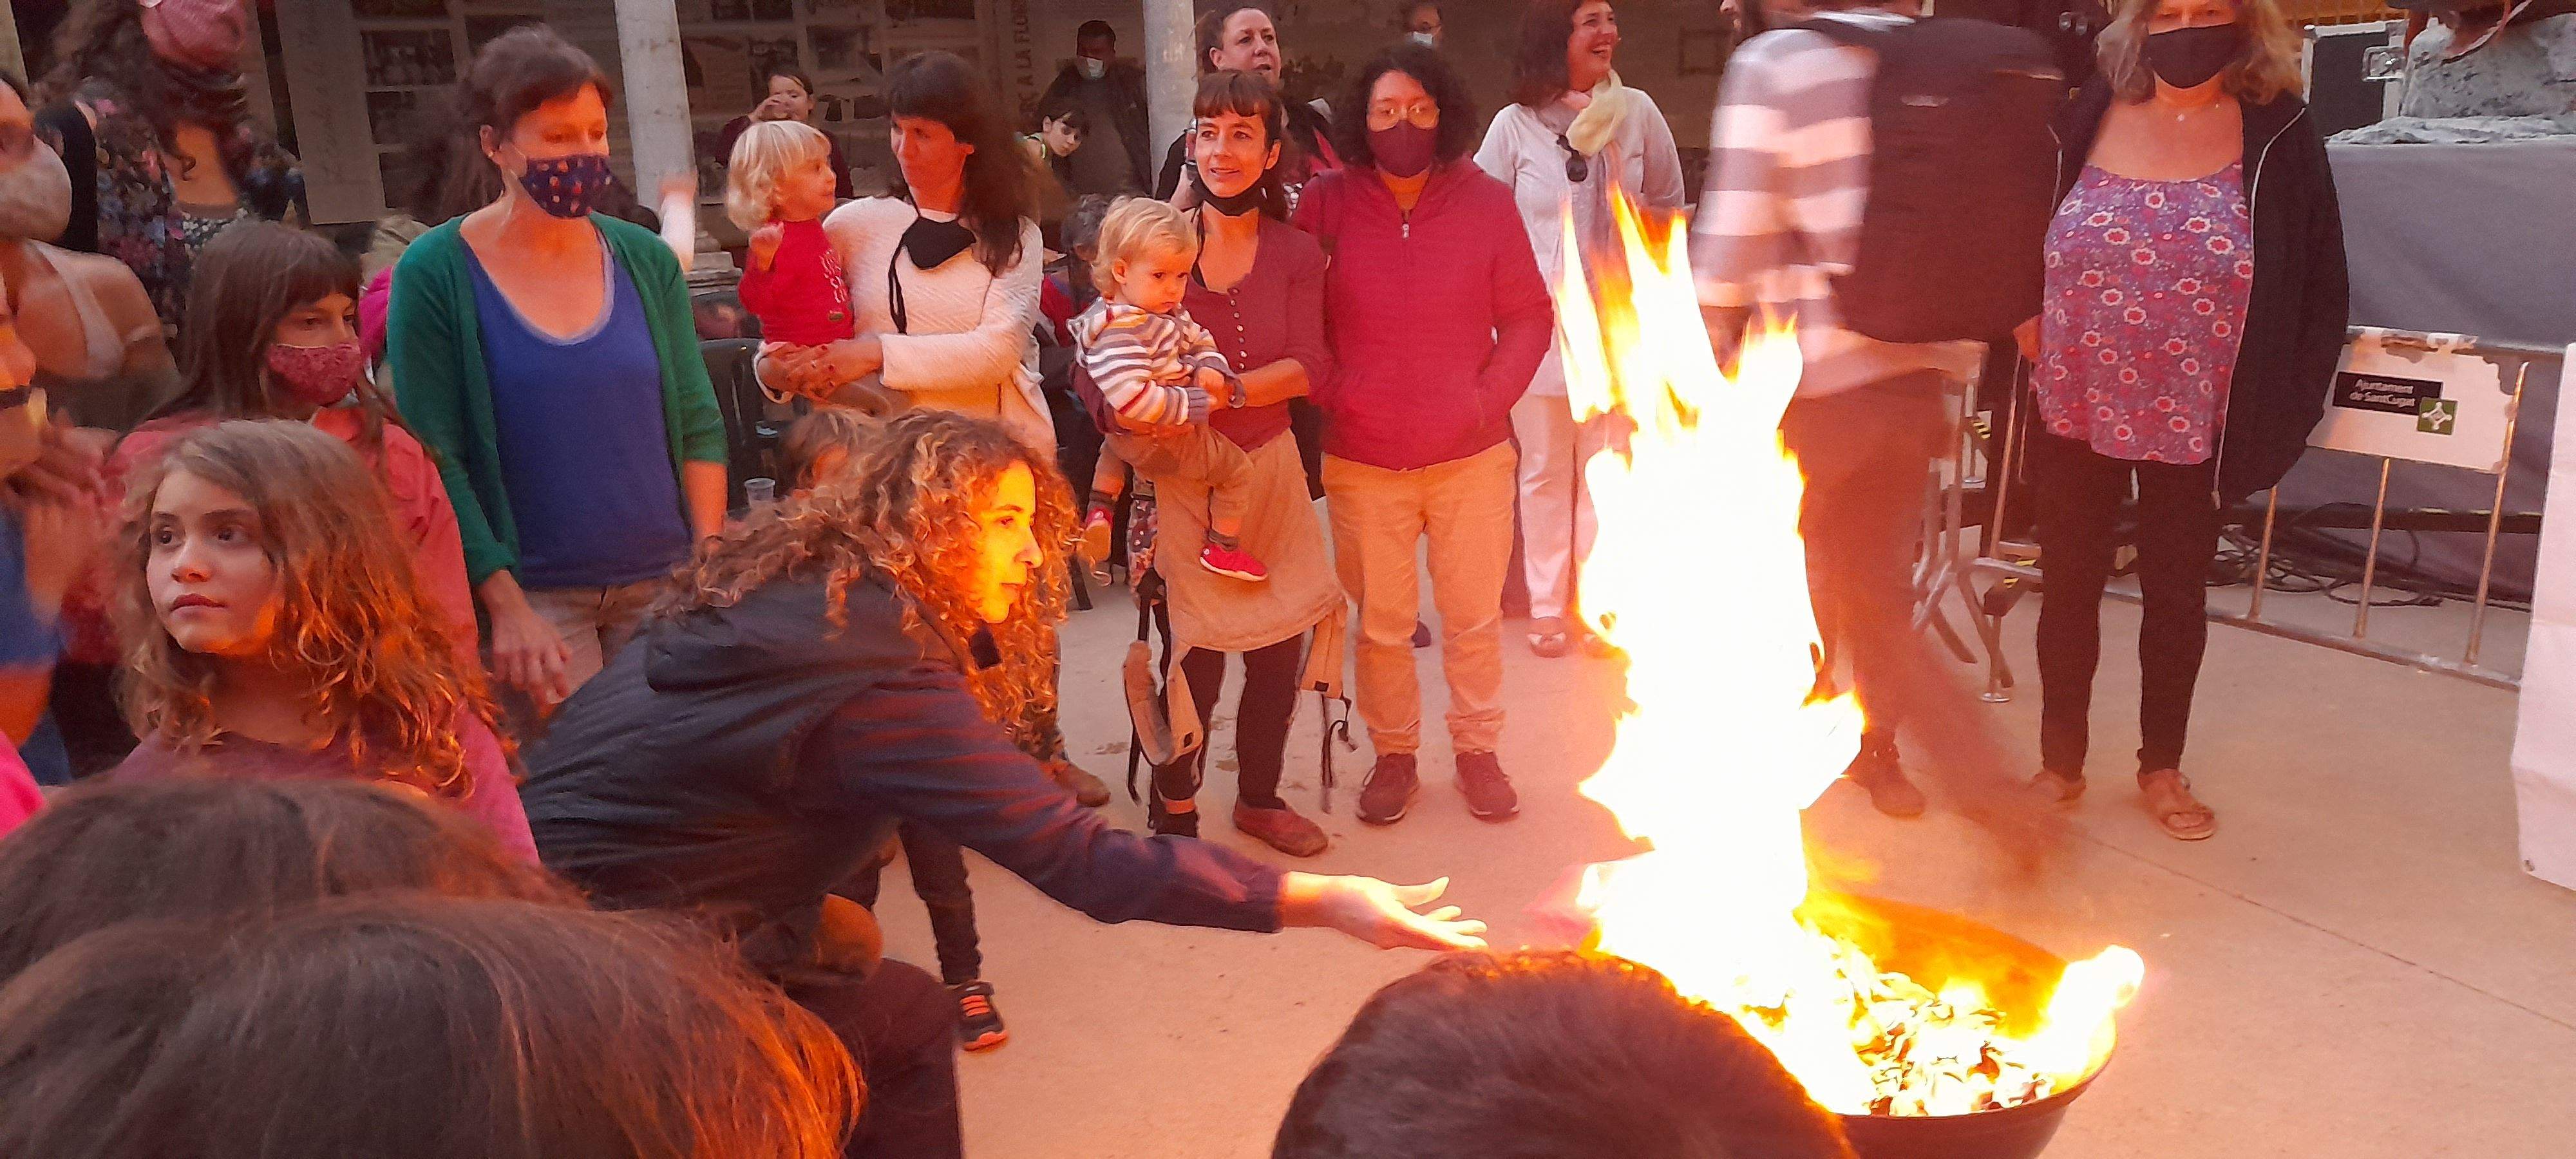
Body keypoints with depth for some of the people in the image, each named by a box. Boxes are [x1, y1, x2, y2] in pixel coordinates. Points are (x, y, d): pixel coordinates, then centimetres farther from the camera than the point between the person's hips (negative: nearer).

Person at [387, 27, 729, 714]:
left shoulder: (645, 259, 4)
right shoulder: (435, 275, -5)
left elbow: (699, 423, 5)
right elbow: (436, 461, -7)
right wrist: (506, 606, -13)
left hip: (665, 581, 3)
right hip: (535, 594, -3)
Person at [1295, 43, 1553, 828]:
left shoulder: (1487, 203, -3)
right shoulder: (1326, 204, -5)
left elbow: (1529, 317, 2)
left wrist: (1491, 395, -10)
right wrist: (1332, 395, -10)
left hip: (1472, 456, 1)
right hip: (1362, 461, 0)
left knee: (1474, 617, 12)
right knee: (1380, 624, 9)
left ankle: (1478, 749, 30)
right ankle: (1393, 755, 27)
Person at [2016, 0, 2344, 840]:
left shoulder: (2277, 135, -5)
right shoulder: (2088, 118, -1)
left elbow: (2317, 286, 0)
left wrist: (2277, 408, -4)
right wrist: (2023, 322, -4)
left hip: (2194, 423, -1)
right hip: (2076, 412, 1)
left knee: (2177, 595, 12)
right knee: (2069, 586, 9)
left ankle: (2162, 767, 29)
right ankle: (2060, 762, 25)